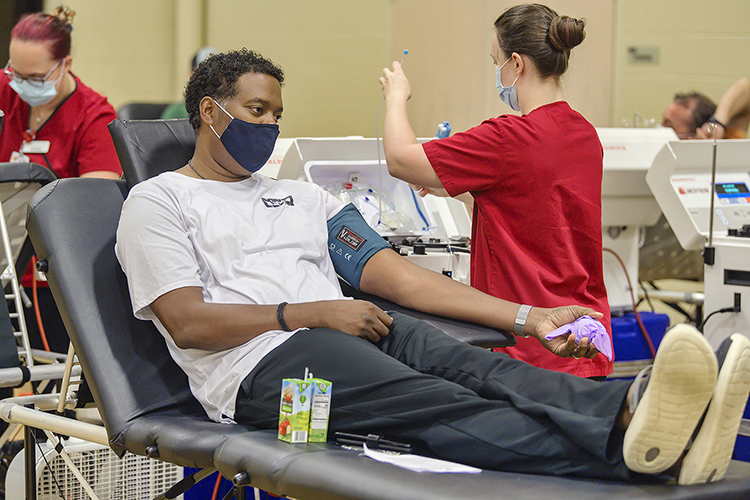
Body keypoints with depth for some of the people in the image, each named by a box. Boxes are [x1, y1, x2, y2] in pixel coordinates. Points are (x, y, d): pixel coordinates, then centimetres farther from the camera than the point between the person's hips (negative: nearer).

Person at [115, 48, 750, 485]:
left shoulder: (303, 196, 29)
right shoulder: (156, 202, 12)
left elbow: (393, 273, 19)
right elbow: (188, 322, -2)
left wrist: (525, 316, 6)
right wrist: (312, 312, -10)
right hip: (258, 364, -6)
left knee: (473, 366, -28)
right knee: (437, 403, -33)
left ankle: (630, 414, -57)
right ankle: (625, 447, -59)